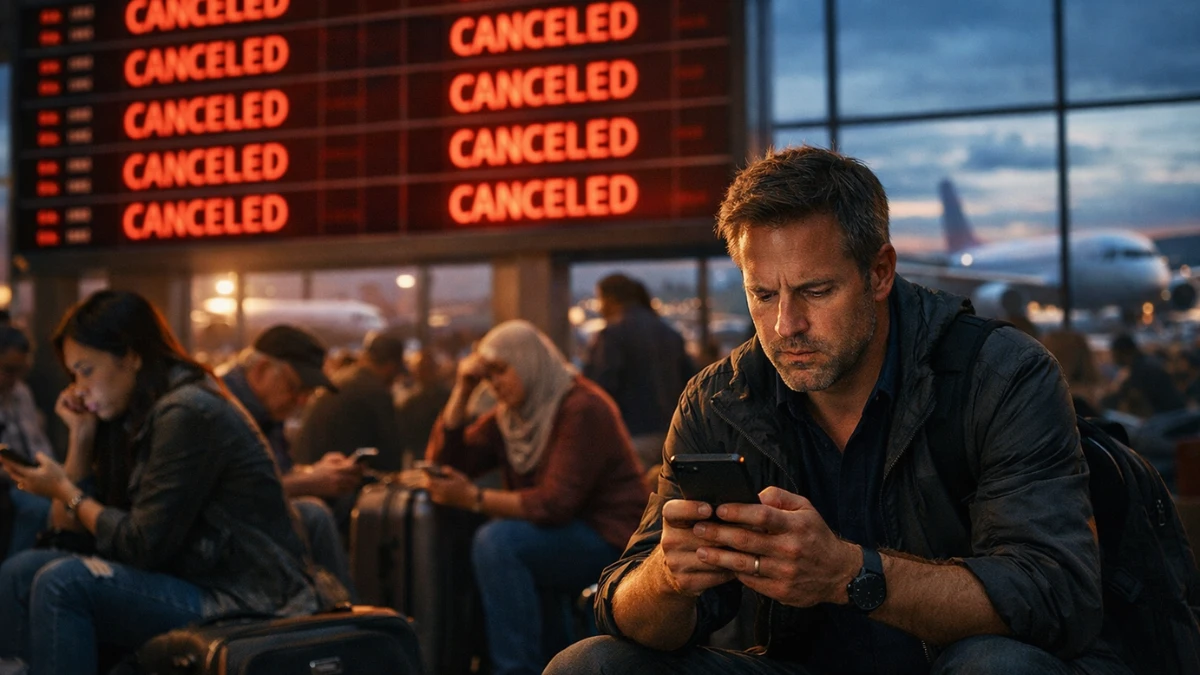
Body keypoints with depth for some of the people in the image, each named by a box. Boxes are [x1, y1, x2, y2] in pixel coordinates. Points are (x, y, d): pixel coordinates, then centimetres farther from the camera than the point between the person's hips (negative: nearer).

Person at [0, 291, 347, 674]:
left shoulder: (187, 414, -16)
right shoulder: (136, 416, 12)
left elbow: (143, 546, -17)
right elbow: (70, 526, 13)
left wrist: (65, 492, -3)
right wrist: (80, 435, 4)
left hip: (242, 602, -9)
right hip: (190, 580, 9)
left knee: (62, 583, -22)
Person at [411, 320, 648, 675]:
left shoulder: (582, 409, -17)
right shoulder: (508, 416, 8)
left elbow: (555, 503, -25)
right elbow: (446, 462, 4)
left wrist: (474, 498, -29)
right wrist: (462, 390, -4)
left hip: (607, 539, -8)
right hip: (560, 535, 8)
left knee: (496, 541, -29)